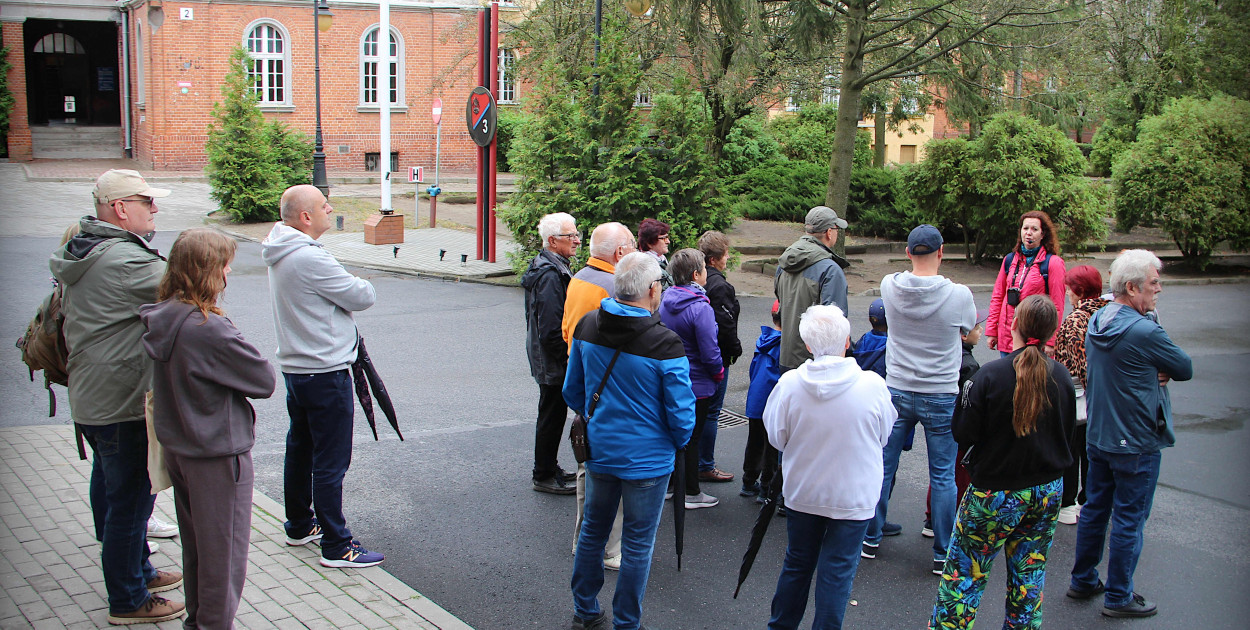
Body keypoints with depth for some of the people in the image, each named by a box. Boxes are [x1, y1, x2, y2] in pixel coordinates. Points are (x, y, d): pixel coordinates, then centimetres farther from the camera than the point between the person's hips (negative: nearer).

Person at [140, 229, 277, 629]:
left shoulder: (162, 318, -2)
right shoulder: (209, 329, -27)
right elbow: (264, 381, -19)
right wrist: (238, 370, -3)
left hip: (177, 446, 9)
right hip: (218, 452, -9)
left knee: (195, 540, 23)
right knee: (223, 549, 7)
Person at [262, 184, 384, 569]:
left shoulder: (281, 255, 8)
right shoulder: (310, 259, -23)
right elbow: (363, 297, -18)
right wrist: (359, 285, 4)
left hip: (295, 368, 10)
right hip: (325, 373, -10)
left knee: (300, 450, 20)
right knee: (331, 461, -4)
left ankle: (300, 526, 34)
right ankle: (337, 547, 3)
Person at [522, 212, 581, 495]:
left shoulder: (546, 267, 10)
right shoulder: (551, 275, -23)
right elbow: (551, 330, -26)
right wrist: (567, 358, -18)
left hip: (547, 361, 10)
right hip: (553, 364, -10)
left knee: (552, 415, 19)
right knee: (551, 416, 2)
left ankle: (549, 468, 32)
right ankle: (544, 476, 14)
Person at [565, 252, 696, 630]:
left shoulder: (587, 327, -6)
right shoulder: (664, 344, -23)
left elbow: (572, 391, 6)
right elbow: (681, 413, -15)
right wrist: (679, 442, 6)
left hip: (598, 451, 5)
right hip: (648, 458, -5)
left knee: (593, 529, 21)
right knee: (638, 543, 9)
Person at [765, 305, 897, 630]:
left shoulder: (789, 384, -16)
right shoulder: (872, 385, -18)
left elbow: (776, 438, -5)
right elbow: (884, 435, -2)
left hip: (802, 493, 2)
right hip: (853, 497, -2)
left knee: (797, 564, 19)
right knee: (838, 571, 9)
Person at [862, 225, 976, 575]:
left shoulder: (890, 287, -9)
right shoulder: (959, 296, -15)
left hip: (897, 392, 2)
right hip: (941, 397, -2)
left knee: (882, 467, 14)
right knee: (943, 476, 8)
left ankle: (871, 539, 25)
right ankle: (943, 554, 14)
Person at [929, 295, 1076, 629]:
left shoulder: (991, 375, -20)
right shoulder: (1061, 376, -5)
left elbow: (963, 433, -15)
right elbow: (1066, 431, 9)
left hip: (997, 492, -5)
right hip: (1048, 491, 5)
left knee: (963, 573, 5)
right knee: (1029, 573, 16)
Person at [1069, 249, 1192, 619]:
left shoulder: (1098, 321, 4)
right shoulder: (1145, 332, -23)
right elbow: (1186, 369, -12)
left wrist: (1154, 374, -6)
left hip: (1097, 436, 8)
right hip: (1136, 443, -8)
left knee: (1095, 509, 18)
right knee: (1129, 520, 3)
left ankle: (1083, 581, 30)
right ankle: (1118, 597, 12)